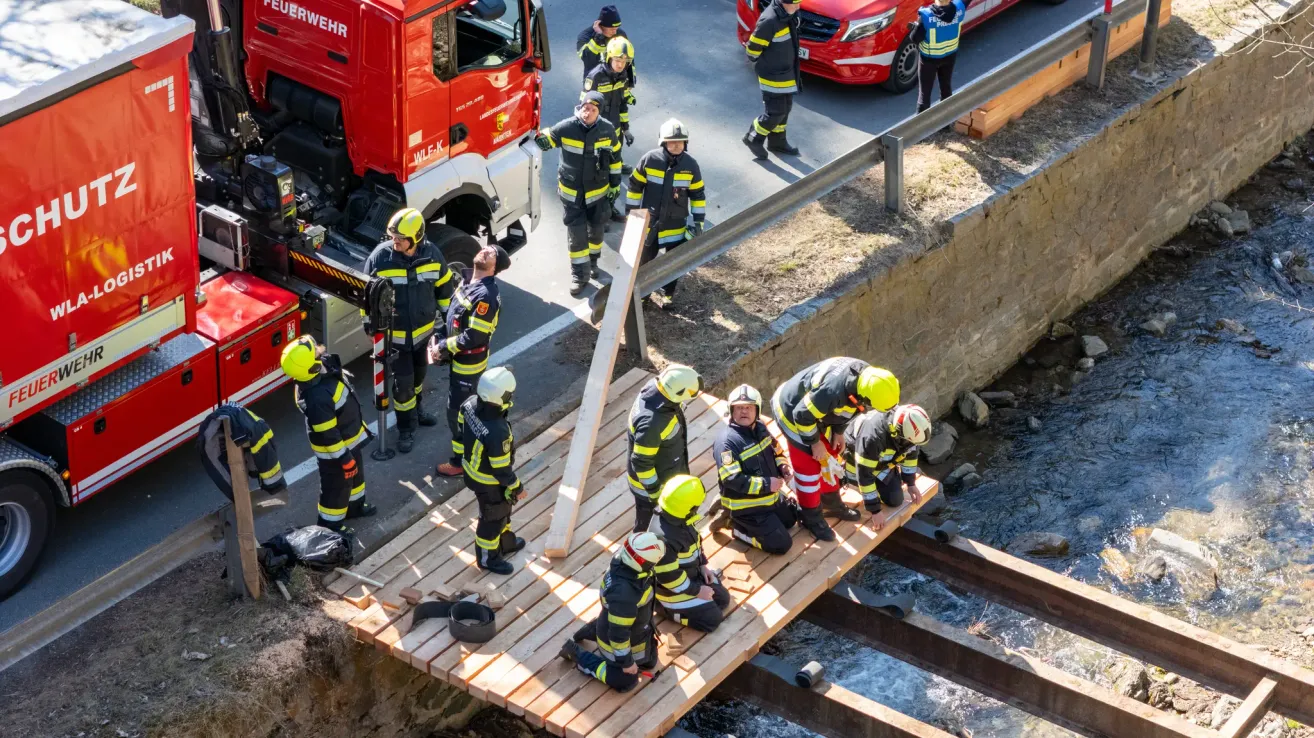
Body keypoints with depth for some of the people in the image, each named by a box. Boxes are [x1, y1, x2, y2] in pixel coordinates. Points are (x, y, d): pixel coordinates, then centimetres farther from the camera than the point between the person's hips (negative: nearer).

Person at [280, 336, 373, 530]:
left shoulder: (324, 371, -14)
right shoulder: (318, 397, -42)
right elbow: (327, 434, -32)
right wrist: (343, 457, -21)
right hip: (335, 449, -9)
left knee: (355, 473, 30)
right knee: (336, 486, 14)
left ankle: (354, 505, 55)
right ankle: (331, 525, 36)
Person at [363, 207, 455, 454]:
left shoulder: (431, 254, -15)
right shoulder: (380, 257, -23)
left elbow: (445, 287, 2)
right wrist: (369, 324, -4)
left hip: (424, 329, 3)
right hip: (394, 333, -3)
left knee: (419, 373, 25)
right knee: (402, 382, 2)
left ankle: (417, 409, 50)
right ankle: (406, 428, 21)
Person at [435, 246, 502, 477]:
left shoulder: (485, 296, -30)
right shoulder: (470, 281, -1)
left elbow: (474, 337, -29)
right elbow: (454, 316, 12)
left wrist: (444, 347, -18)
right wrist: (442, 344, 1)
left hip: (468, 363, -9)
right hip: (459, 359, 9)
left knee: (457, 412, 3)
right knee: (466, 406, 27)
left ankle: (460, 460, 18)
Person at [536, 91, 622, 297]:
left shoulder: (607, 130, -12)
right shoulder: (566, 128, -19)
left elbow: (615, 155, 2)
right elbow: (545, 140, -8)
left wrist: (615, 183, 5)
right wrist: (534, 138, -32)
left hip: (598, 191, 2)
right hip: (572, 192, -2)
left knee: (596, 229, 17)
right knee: (576, 233, -1)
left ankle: (592, 260, 43)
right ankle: (579, 273, 11)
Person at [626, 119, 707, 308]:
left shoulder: (690, 164, -11)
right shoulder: (649, 159, -15)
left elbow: (697, 194, 0)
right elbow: (635, 186, -4)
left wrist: (698, 222, -1)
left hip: (676, 224, 1)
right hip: (649, 222, -1)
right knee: (645, 260, 12)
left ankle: (666, 294, 33)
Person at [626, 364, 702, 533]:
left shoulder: (656, 386, -16)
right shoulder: (651, 422, -42)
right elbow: (642, 462, -32)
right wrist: (655, 493, -19)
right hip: (650, 483, -9)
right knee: (647, 527, 17)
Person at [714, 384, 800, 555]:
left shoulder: (760, 428, 0)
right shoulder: (727, 441, -27)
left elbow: (776, 452, 17)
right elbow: (732, 479, -32)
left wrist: (782, 466, -6)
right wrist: (766, 484, -30)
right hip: (747, 507, -9)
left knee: (791, 518, 29)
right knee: (781, 544, -9)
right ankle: (740, 528, 6)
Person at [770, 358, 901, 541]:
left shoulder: (865, 376, -17)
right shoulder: (833, 390, -44)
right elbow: (803, 416, -31)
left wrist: (838, 432, 5)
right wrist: (815, 442, -17)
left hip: (817, 412, 8)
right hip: (793, 412, -8)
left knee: (830, 459, 18)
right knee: (808, 466, -2)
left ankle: (831, 503, 38)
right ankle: (812, 518, 14)